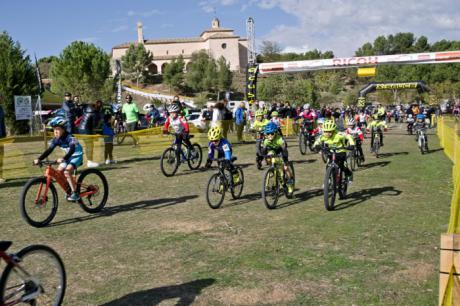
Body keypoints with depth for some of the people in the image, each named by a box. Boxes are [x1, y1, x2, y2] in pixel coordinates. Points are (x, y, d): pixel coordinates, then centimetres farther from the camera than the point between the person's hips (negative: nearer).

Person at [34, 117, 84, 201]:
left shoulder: (69, 137, -25)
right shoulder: (56, 139, -4)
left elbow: (72, 150, -39)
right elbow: (49, 150, -6)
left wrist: (63, 159, -54)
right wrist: (39, 159, -19)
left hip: (77, 156, -8)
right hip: (68, 156, 8)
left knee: (67, 172, -25)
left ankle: (75, 194, -18)